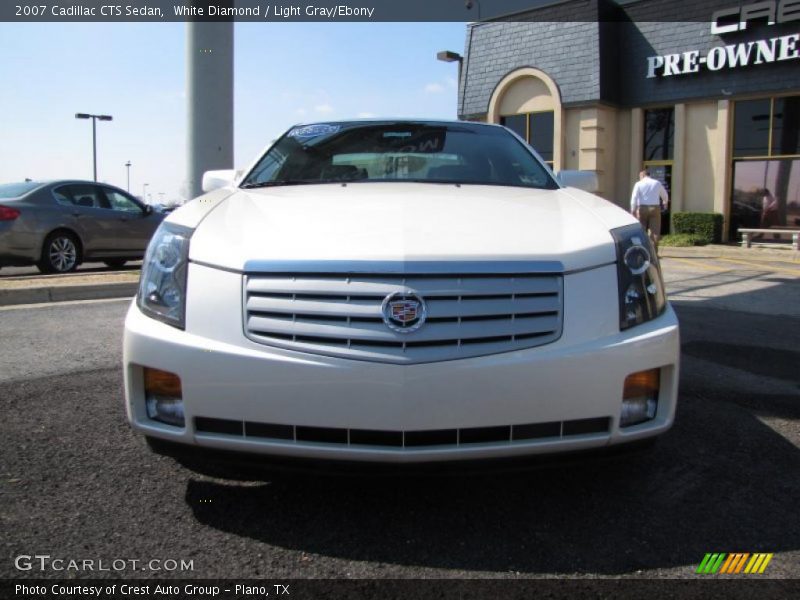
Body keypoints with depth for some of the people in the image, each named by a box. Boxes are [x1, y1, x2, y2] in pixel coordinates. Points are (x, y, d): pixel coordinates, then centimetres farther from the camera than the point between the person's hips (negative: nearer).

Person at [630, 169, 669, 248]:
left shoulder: (639, 184, 2)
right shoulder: (657, 183, 12)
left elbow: (634, 197, -10)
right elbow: (665, 195, 26)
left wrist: (633, 210, -11)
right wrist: (665, 203, 46)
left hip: (642, 209, -1)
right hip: (655, 208, 1)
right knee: (655, 232, 0)